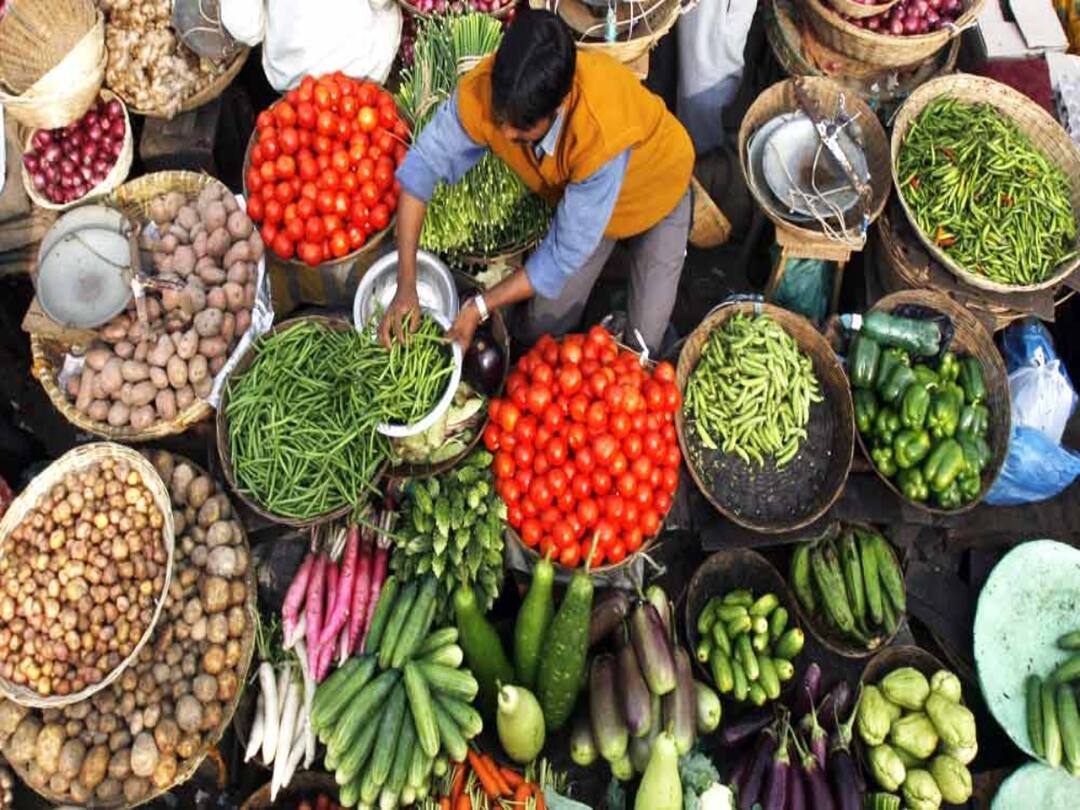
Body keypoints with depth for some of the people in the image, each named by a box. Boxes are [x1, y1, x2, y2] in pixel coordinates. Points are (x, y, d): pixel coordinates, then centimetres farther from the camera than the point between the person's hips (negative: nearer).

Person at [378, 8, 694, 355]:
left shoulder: (600, 133, -45)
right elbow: (422, 164, -22)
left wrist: (479, 308, -33)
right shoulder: (482, 91, -33)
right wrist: (406, 285, -28)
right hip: (577, 198, 4)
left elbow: (566, 253, -37)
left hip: (654, 192, -3)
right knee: (538, 334, 4)